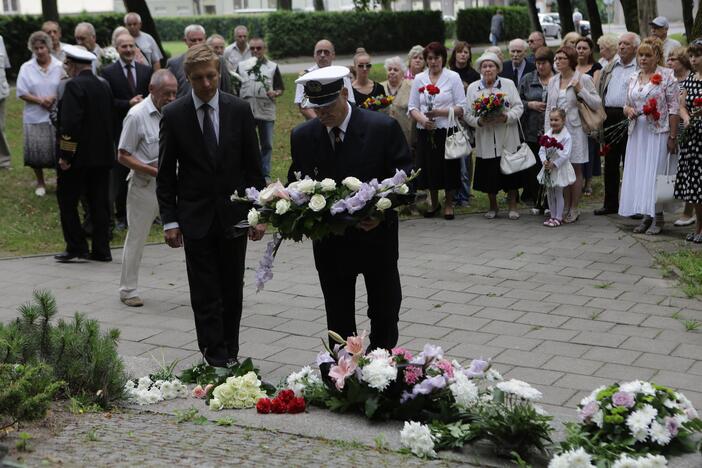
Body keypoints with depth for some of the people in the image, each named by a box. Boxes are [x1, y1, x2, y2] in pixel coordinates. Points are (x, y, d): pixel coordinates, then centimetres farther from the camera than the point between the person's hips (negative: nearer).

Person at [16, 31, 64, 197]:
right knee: (37, 151, 3)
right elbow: (21, 93, -3)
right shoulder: (26, 68, 0)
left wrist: (54, 99, -17)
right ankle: (40, 183, 21)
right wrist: (40, 100, -14)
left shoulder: (59, 66, -1)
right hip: (35, 117, 0)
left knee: (58, 150, 4)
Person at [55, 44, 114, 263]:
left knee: (67, 203, 3)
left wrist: (65, 155, -16)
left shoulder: (74, 86, -14)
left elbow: (70, 123, -20)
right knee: (99, 203, 9)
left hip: (78, 156, -7)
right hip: (103, 155, 7)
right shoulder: (104, 86, 10)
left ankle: (76, 246, 3)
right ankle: (101, 250, 11)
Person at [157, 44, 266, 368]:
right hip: (196, 217, -1)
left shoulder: (240, 110, -1)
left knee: (232, 290, 11)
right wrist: (170, 220, -5)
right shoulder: (173, 115, -4)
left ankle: (230, 351, 24)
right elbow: (166, 173, 0)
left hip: (234, 215, 2)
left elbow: (253, 167, 3)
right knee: (205, 295, 0)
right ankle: (215, 358, 5)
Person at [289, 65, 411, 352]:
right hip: (329, 243, 2)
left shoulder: (383, 127, -12)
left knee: (385, 314, 14)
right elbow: (296, 183, 8)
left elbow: (405, 178, -9)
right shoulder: (302, 136, -2)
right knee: (338, 319, 11)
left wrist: (383, 212, -25)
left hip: (376, 236, -2)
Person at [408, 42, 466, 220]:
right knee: (429, 167, 7)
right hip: (426, 132, 3)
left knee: (449, 168, 1)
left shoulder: (453, 77, 1)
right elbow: (412, 107, 8)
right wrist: (422, 119, -12)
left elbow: (461, 107, -4)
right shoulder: (419, 79, 9)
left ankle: (448, 203, 19)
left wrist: (440, 112, -16)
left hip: (447, 131, -3)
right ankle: (434, 203, 26)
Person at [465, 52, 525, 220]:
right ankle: (493, 206, 22)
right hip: (485, 140, 1)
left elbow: (519, 107, 1)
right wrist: (479, 121, -16)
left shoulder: (509, 84, 6)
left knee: (510, 172, 1)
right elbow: (467, 113, 3)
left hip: (507, 138, 0)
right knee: (489, 174, 4)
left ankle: (513, 206, 16)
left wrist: (507, 117, -17)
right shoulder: (472, 88, 6)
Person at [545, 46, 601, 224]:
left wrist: (580, 90, -16)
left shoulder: (583, 79, -2)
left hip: (574, 129, -4)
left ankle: (574, 209, 8)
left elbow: (597, 103, -5)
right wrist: (547, 130, 9)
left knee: (575, 169, 1)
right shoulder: (553, 81, 12)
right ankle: (566, 207, 14)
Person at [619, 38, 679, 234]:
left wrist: (673, 136, -12)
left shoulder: (667, 76, -4)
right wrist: (628, 110, -4)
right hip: (637, 132, 6)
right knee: (638, 173, 5)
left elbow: (674, 108, -7)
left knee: (655, 173, -5)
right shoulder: (633, 79, 13)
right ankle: (646, 216, 13)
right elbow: (628, 105, 22)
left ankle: (658, 217, 4)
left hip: (658, 132, -6)